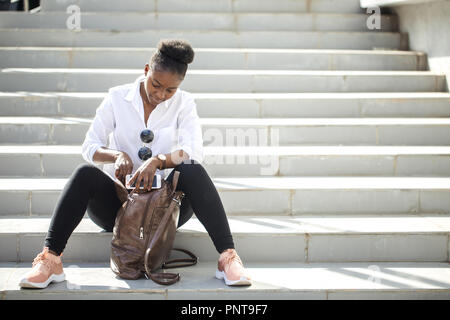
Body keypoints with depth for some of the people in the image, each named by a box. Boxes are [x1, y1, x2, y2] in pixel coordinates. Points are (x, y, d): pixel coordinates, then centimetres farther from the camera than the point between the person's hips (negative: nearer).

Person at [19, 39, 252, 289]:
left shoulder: (183, 103, 3)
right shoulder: (117, 97, 3)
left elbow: (194, 151, -13)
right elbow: (89, 147, -1)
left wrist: (157, 161, -33)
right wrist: (117, 155, -24)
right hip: (118, 201, 0)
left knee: (192, 171, -30)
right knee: (85, 174, -30)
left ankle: (227, 257, -34)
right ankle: (50, 260, -31)